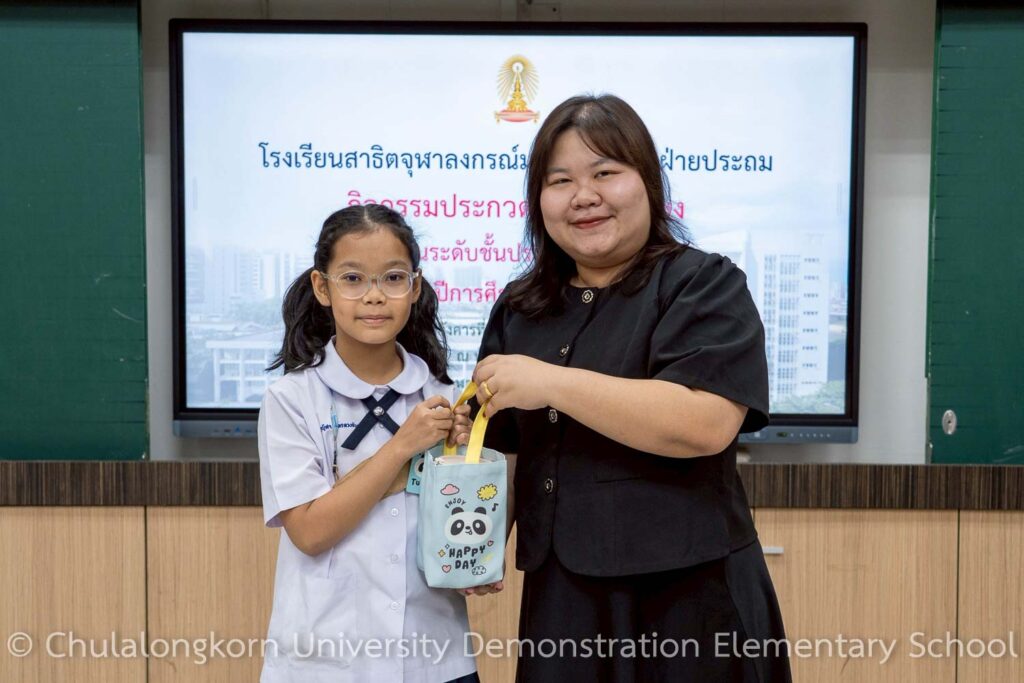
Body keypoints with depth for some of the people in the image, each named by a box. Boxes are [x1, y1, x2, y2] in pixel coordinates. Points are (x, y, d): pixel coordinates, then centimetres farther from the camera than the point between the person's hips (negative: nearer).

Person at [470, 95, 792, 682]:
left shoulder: (703, 285, -7)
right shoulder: (520, 309, 10)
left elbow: (706, 423, -23)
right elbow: (502, 445, 18)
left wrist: (551, 382, -21)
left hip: (684, 597, -5)